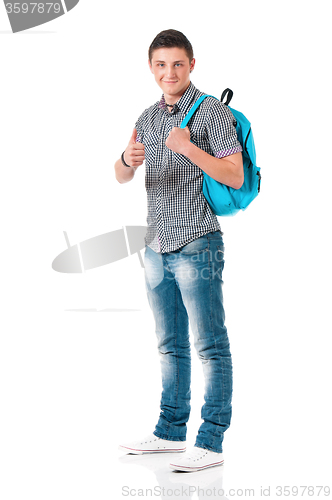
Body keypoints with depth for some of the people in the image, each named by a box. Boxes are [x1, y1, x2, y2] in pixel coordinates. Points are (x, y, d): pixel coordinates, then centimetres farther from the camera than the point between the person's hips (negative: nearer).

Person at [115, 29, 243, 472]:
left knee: (211, 346, -4)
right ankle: (171, 432, 24)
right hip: (157, 246, 7)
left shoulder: (211, 112, -6)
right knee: (171, 346, 14)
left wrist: (189, 148, -25)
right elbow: (121, 177, 9)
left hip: (197, 245, -7)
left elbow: (235, 177, -13)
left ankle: (211, 443, -1)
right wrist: (129, 160, -14)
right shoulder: (148, 117, 14)